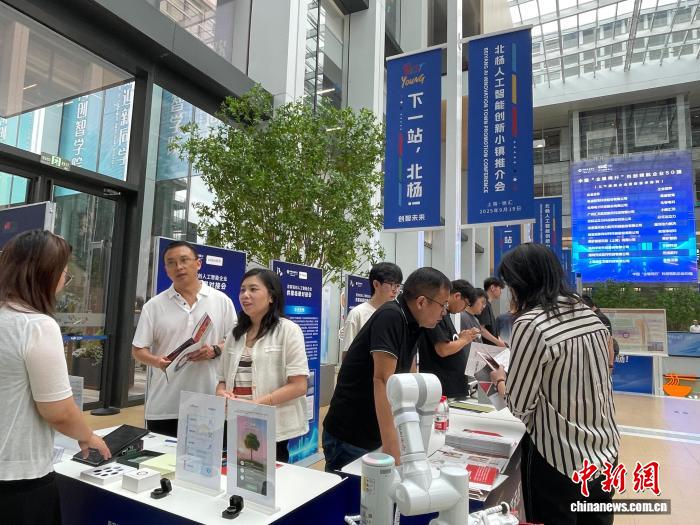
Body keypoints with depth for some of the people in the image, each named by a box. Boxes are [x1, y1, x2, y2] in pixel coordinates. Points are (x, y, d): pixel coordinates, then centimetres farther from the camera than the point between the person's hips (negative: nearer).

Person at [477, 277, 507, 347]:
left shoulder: (489, 305, 15)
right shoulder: (484, 305, -15)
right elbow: (481, 329, -21)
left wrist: (499, 340, 13)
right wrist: (498, 342, -17)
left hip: (492, 345, 9)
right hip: (487, 346, -9)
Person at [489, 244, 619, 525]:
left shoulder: (530, 325, -21)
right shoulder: (589, 314, 0)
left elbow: (519, 407, -16)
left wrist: (500, 380, 3)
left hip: (559, 462, -6)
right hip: (606, 453, 7)